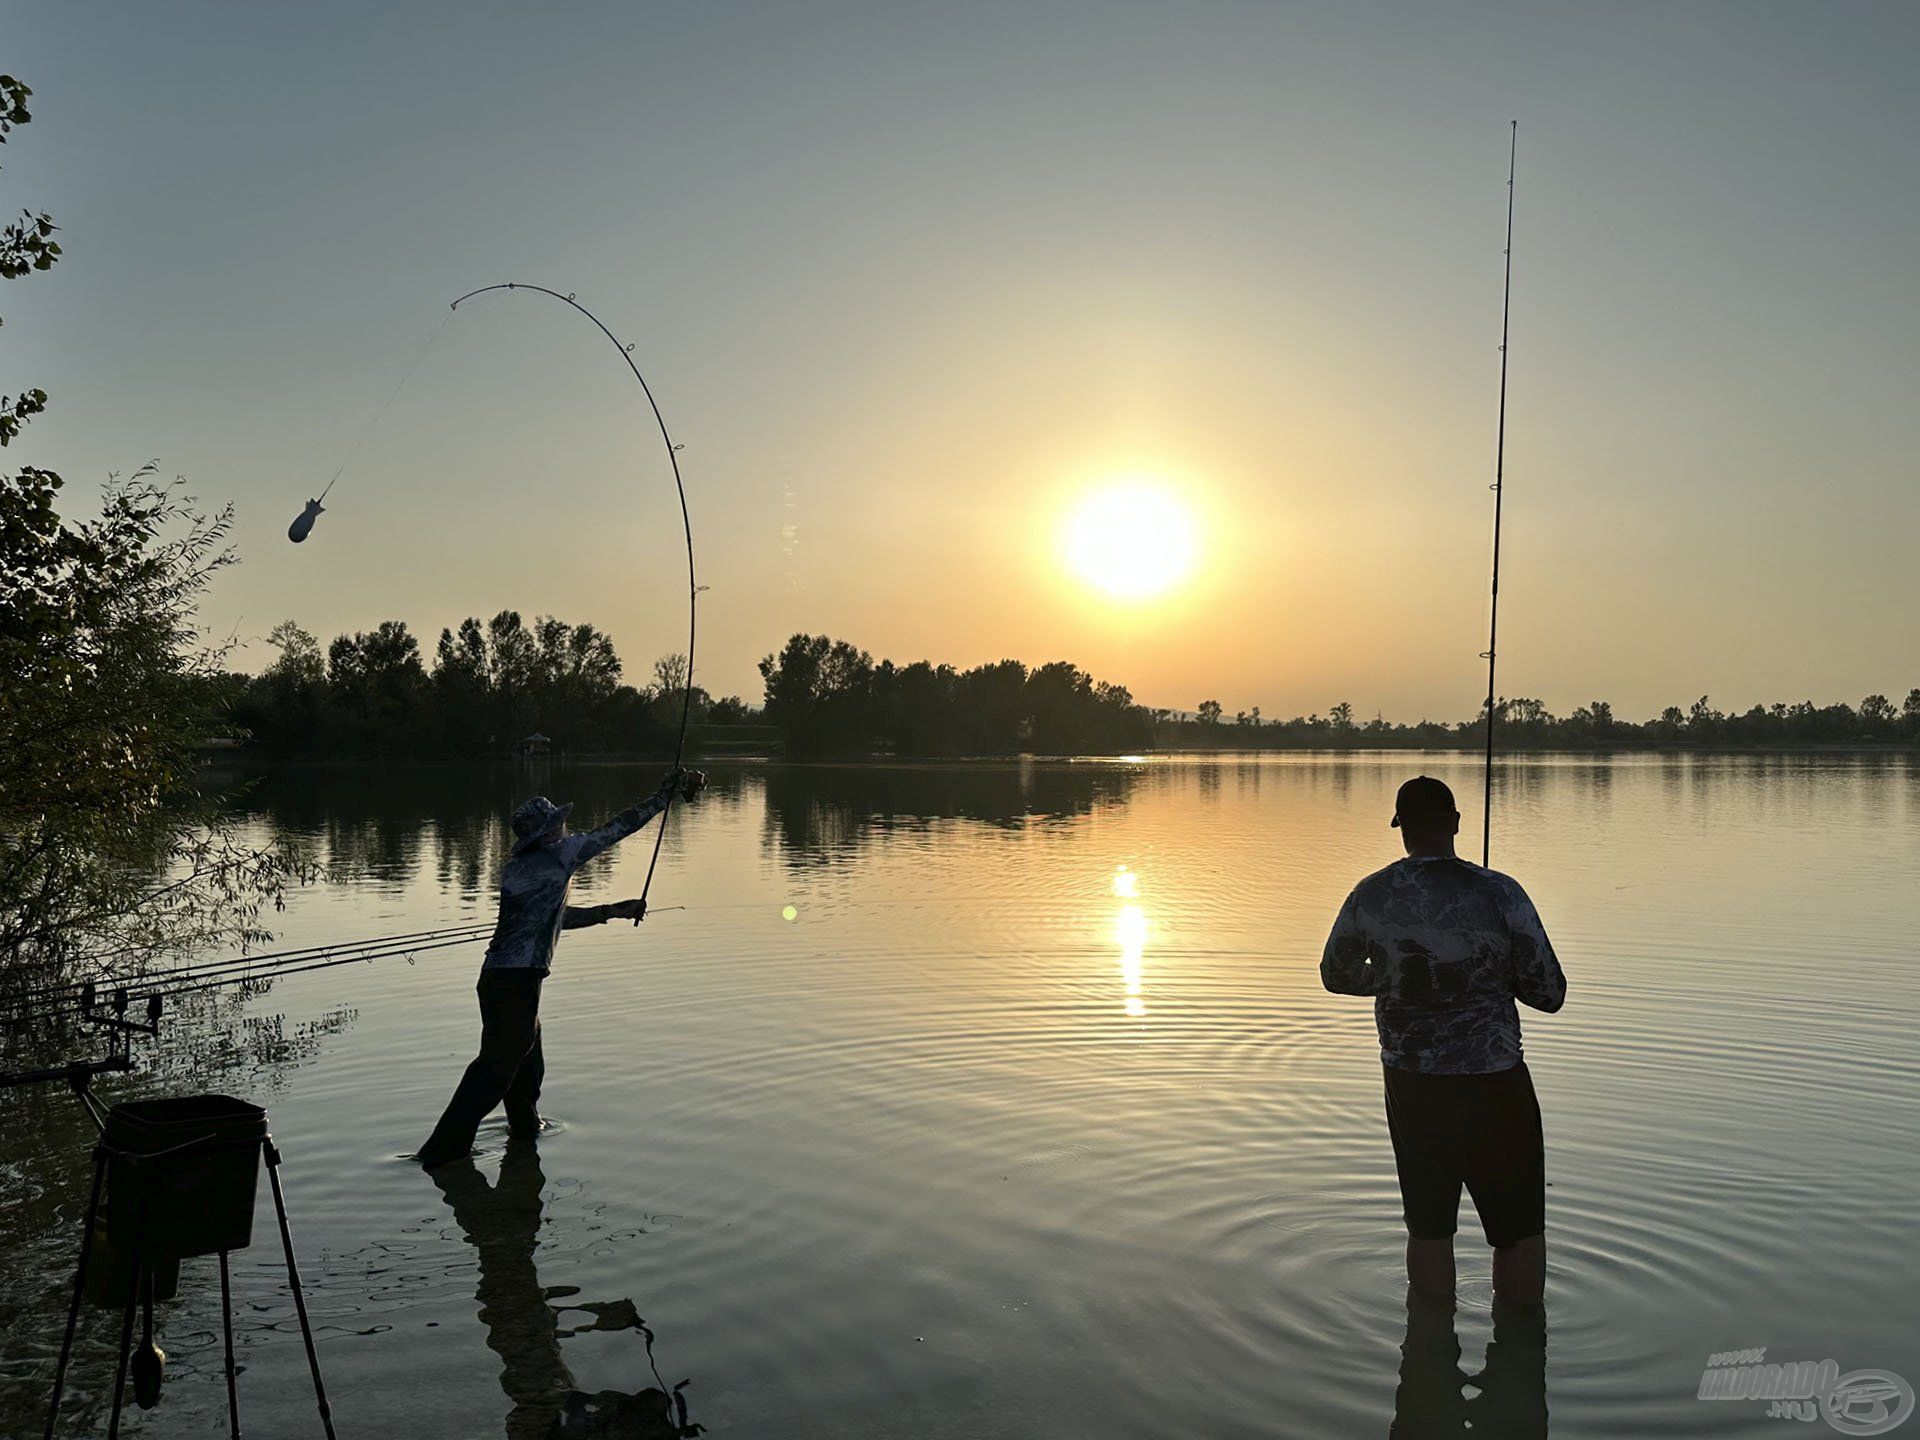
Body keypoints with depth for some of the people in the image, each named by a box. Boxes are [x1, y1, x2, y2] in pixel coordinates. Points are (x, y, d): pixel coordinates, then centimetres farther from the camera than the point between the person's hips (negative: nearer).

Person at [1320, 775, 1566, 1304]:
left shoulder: (1369, 897, -4)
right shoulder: (1499, 894, -14)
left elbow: (1336, 976, 11)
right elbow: (1550, 993, -8)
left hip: (1410, 1082, 3)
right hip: (1491, 1082, -3)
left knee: (1428, 1226, 17)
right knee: (1520, 1227, 15)